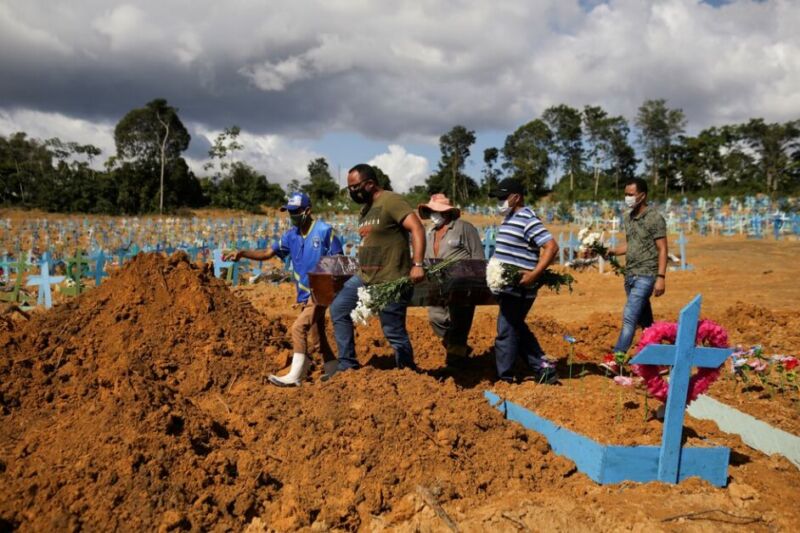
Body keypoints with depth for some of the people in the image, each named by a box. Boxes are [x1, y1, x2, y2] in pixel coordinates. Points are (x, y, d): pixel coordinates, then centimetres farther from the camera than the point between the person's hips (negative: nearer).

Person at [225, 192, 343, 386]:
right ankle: (334, 372, 26)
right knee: (315, 336, 13)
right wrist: (242, 253, -10)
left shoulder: (324, 231, -10)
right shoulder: (291, 235, 7)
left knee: (299, 328, -15)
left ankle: (294, 376, -7)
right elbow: (268, 253, 3)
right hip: (305, 295, 7)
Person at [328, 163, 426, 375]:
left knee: (394, 332, -1)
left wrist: (417, 264, -31)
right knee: (338, 309, 8)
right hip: (364, 278, 9)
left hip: (391, 282, -9)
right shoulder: (366, 209, 15)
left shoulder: (391, 201, -13)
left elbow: (417, 228, -22)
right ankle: (347, 364, 15)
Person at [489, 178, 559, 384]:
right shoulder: (509, 219, 14)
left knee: (506, 332, -3)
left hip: (518, 289, -10)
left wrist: (534, 274, -26)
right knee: (518, 329, 17)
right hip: (507, 287, 10)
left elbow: (551, 247, -22)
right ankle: (544, 371, 25)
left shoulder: (527, 220, -15)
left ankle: (505, 380, 7)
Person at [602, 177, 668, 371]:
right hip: (630, 275, 7)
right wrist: (612, 251, 2)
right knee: (645, 320, 13)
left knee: (629, 315, -15)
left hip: (645, 276, -7)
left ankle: (616, 359, -17)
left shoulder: (655, 218, -9)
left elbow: (662, 250, -10)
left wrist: (661, 277, -17)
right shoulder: (627, 219, 11)